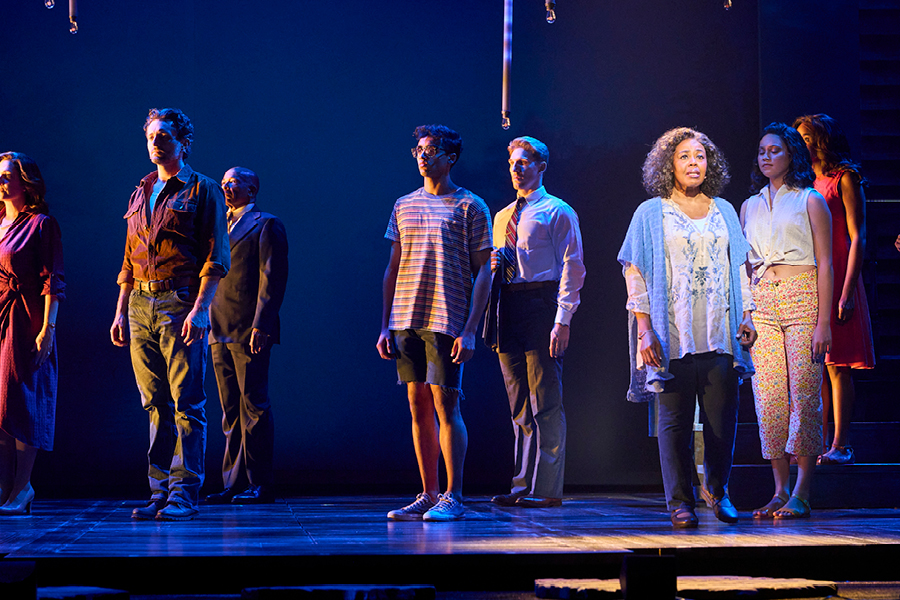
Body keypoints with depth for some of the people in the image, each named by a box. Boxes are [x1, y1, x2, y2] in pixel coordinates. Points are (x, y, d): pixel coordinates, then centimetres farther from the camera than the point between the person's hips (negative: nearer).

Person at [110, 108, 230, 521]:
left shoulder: (203, 191, 2)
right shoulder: (141, 195, 20)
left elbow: (216, 257, -5)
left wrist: (200, 308, -16)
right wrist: (121, 311, 14)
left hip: (180, 301, -6)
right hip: (141, 304, 6)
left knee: (186, 402, -7)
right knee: (156, 404, 6)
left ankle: (184, 492, -6)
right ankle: (161, 490, 9)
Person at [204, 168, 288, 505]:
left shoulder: (266, 225, -1)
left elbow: (272, 278, -9)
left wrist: (261, 325, -18)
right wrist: (206, 322, 10)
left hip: (249, 331, -7)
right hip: (219, 331, 7)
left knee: (254, 407, -6)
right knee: (231, 410, 8)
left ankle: (259, 484, -3)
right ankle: (235, 484, 10)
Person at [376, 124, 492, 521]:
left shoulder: (470, 207, 1)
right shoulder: (404, 206, 15)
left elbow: (483, 272, -3)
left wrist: (469, 329, -11)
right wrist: (385, 325, 10)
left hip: (447, 321, -5)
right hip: (406, 320, 5)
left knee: (445, 404, -7)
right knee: (418, 406, 6)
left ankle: (453, 497, 0)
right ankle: (428, 496, 12)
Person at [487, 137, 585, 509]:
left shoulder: (558, 213, 0)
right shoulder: (502, 217, 21)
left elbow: (571, 269, -7)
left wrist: (562, 320, -16)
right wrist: (493, 265, 2)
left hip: (542, 306, -7)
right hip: (508, 307, 7)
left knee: (545, 403, -6)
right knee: (519, 405, 8)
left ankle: (546, 488, -4)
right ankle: (523, 485, 11)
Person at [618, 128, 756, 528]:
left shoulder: (724, 211, 16)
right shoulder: (651, 214, 6)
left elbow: (739, 267, 18)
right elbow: (635, 274, 1)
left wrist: (747, 315, 7)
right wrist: (645, 329, -8)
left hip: (719, 333, 2)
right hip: (672, 335, -2)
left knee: (722, 416, -2)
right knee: (675, 418, -2)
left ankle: (719, 492, 17)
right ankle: (680, 502, 5)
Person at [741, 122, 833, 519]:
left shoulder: (810, 201, 3)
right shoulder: (750, 206, 16)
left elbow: (825, 263, -2)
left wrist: (823, 322, -9)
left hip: (802, 298, -4)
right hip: (761, 302, 4)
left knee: (804, 394, -8)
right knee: (768, 397, -1)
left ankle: (802, 494, -5)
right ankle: (780, 491, 4)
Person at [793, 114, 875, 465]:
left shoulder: (844, 179, -1)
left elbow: (857, 239, -6)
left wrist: (847, 292, -15)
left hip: (836, 279, -6)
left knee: (837, 367, -6)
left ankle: (840, 446, -4)